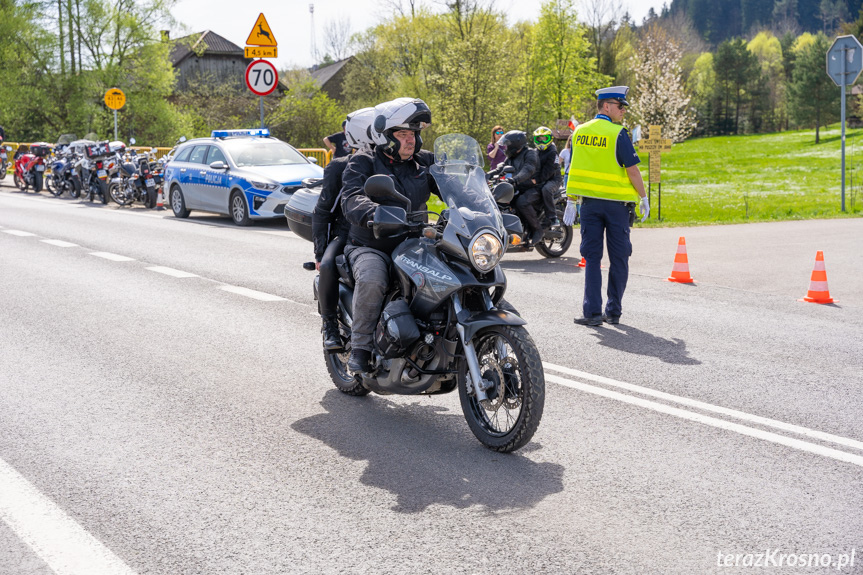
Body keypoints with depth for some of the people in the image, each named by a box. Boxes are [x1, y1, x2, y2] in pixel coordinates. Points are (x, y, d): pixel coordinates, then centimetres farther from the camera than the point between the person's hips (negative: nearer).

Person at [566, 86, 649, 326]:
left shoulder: (580, 132, 5)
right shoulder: (617, 134, -12)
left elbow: (573, 168, 10)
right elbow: (632, 170, -12)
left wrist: (571, 200, 15)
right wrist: (643, 197, 0)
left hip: (589, 201, 4)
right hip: (616, 202, -4)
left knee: (592, 257, 5)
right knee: (618, 259, 8)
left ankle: (593, 312, -2)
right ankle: (613, 312, 11)